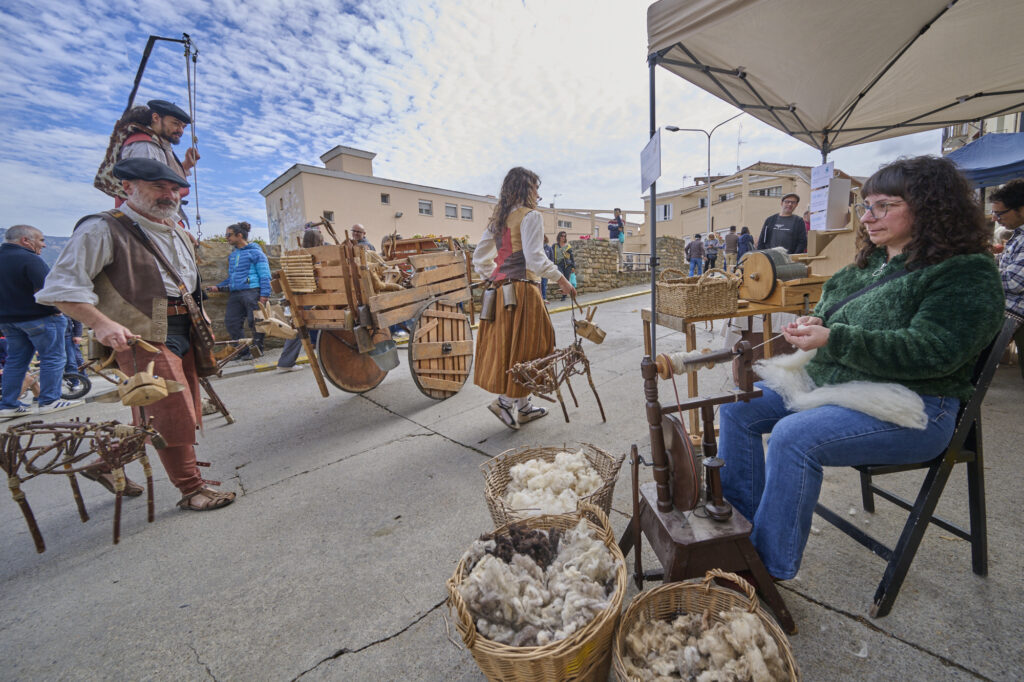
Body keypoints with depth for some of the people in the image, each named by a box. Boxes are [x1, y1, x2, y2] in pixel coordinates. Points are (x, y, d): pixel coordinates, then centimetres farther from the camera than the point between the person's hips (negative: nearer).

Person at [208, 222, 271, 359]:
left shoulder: (255, 252, -3)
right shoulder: (232, 255, 20)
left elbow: (265, 275, -9)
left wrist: (264, 295, -17)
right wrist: (218, 287, 14)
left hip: (252, 291, -8)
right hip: (235, 293, 8)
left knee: (254, 322, -4)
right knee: (231, 322, 6)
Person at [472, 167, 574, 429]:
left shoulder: (498, 218, 18)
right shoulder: (531, 216, -6)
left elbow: (479, 257, 18)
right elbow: (535, 258, -19)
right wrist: (561, 279, -14)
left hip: (500, 291, 9)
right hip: (522, 290, -8)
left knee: (506, 345, 11)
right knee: (527, 347, 2)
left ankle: (522, 406, 23)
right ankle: (507, 401, 5)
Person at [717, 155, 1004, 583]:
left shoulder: (967, 274, -8)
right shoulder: (873, 262, 15)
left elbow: (931, 351, -20)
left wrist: (833, 338, -26)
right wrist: (815, 323, -2)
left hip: (910, 408, -8)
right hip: (828, 381, 8)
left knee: (794, 435, -32)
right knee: (738, 407, -7)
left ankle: (769, 570, -14)